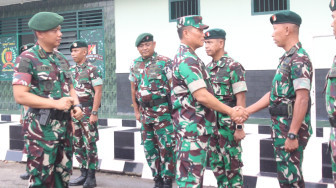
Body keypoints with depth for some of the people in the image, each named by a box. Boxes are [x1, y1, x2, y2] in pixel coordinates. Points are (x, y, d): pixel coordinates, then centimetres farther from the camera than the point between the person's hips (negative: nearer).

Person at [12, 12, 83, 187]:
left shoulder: (61, 59, 13)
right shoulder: (26, 59, -9)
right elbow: (20, 96, -17)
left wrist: (76, 105, -2)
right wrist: (56, 103, -20)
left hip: (65, 125, 7)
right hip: (41, 127, -7)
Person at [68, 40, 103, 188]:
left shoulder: (92, 70, -9)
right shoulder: (70, 70, 12)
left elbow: (98, 92, -13)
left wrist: (94, 113, -18)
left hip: (88, 112, -7)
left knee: (90, 144, -2)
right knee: (77, 144, 10)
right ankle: (83, 174, 19)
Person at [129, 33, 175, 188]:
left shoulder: (164, 62, -7)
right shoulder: (135, 65, 10)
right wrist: (136, 110, 16)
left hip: (163, 110, -6)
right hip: (145, 112, 6)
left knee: (166, 146, -6)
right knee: (149, 147, 10)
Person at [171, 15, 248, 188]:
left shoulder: (188, 57, 18)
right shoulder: (187, 59, -15)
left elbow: (203, 94, 18)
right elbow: (201, 96, -23)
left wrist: (231, 110, 10)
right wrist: (230, 112, -15)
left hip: (199, 127, 11)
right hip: (192, 127, -11)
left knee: (195, 174, 15)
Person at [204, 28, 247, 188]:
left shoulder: (233, 67, -11)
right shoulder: (208, 68, 10)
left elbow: (240, 99, -13)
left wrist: (240, 127, -17)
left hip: (228, 123, -7)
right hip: (211, 123, 7)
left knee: (232, 163, 1)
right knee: (216, 163, 13)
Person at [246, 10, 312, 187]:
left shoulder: (299, 59, -15)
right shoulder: (286, 58, 16)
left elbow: (302, 99, -22)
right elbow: (274, 94, 19)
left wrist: (292, 135, -25)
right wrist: (246, 111, 17)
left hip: (291, 129, -10)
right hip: (281, 128, 10)